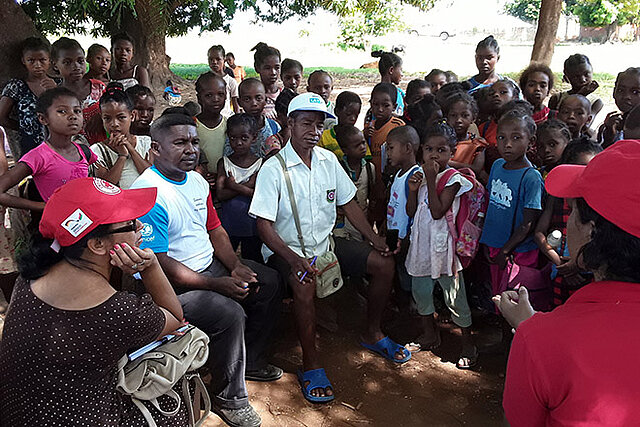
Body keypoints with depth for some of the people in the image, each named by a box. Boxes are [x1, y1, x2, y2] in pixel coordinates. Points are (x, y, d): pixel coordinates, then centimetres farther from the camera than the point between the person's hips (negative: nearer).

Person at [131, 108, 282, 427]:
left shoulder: (196, 180, 6)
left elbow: (215, 230, 13)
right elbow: (157, 263, -24)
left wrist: (236, 267, -4)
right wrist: (217, 284, -25)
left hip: (210, 266, 9)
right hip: (171, 286, -9)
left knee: (268, 282, 8)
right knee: (229, 312, -28)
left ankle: (251, 360, 25)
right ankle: (228, 396, -2)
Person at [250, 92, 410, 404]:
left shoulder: (328, 160, 4)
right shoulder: (273, 168, -13)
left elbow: (348, 203, 11)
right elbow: (264, 225, -15)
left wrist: (375, 239, -1)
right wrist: (293, 259, -29)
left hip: (326, 246, 6)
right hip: (287, 251, -6)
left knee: (384, 263, -3)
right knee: (305, 284, -36)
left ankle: (372, 333, 17)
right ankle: (311, 363, -16)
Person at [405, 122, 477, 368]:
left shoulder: (453, 179, -12)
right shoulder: (422, 175, 7)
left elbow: (437, 212, -23)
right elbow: (411, 212, 7)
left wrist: (431, 180, -22)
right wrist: (413, 190, -9)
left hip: (443, 244, -6)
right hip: (422, 242, 6)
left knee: (454, 296, 1)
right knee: (420, 289, 15)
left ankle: (468, 344, 18)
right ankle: (430, 334, 36)